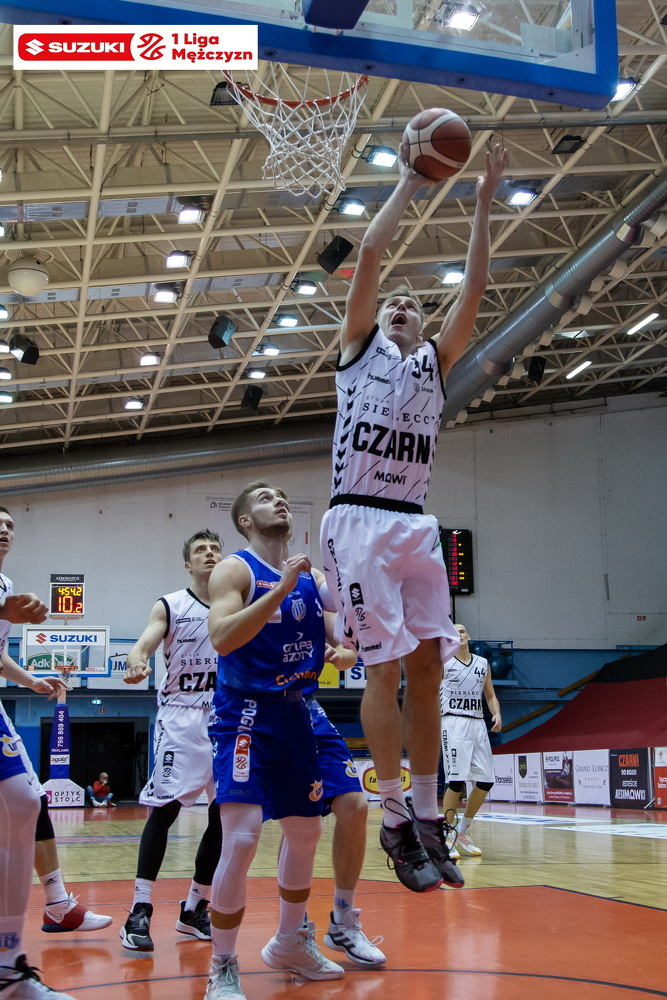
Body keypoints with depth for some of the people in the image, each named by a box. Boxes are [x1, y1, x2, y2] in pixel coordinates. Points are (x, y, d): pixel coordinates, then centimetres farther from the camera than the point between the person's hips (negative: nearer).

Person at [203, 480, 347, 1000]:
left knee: (306, 830, 17)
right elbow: (222, 639, -24)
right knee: (241, 838, -17)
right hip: (245, 714, -7)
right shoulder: (235, 570, -9)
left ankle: (290, 942, 36)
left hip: (294, 712, 7)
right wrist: (282, 588, -27)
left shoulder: (312, 575, 9)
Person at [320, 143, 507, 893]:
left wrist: (482, 204, 11)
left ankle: (429, 818, 8)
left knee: (427, 668, 2)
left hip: (416, 525, 5)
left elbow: (474, 286, 12)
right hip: (360, 521, -5)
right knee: (386, 667, -8)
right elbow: (371, 252, 1)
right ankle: (395, 819, -1)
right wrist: (409, 182, 7)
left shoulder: (435, 361, 20)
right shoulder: (359, 344, 10)